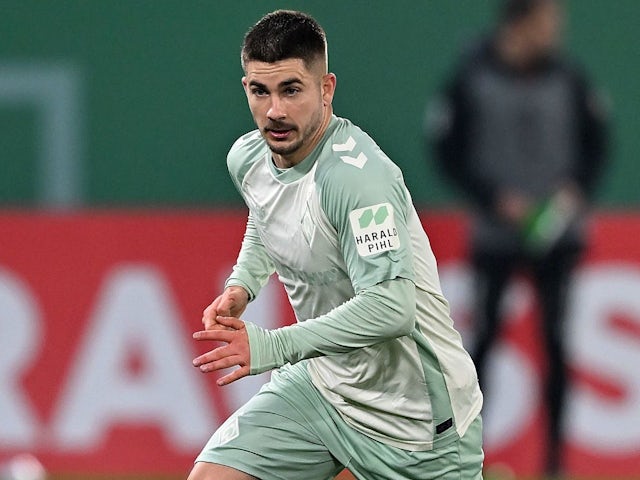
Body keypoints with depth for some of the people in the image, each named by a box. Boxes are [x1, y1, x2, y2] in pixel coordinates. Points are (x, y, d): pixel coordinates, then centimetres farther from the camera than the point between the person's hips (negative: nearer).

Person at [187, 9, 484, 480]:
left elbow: (391, 309, -36)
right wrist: (242, 286, 5)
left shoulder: (356, 175, -28)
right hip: (323, 383, 7)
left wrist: (268, 346, -34)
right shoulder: (247, 158, -1)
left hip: (414, 412, -7)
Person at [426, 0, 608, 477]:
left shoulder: (568, 76, -2)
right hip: (495, 235, -2)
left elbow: (595, 139, 8)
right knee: (484, 335, 2)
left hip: (556, 235, 2)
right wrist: (494, 198, -13)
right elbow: (448, 150, -4)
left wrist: (578, 189, -7)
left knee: (555, 339, 0)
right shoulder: (471, 79, -9)